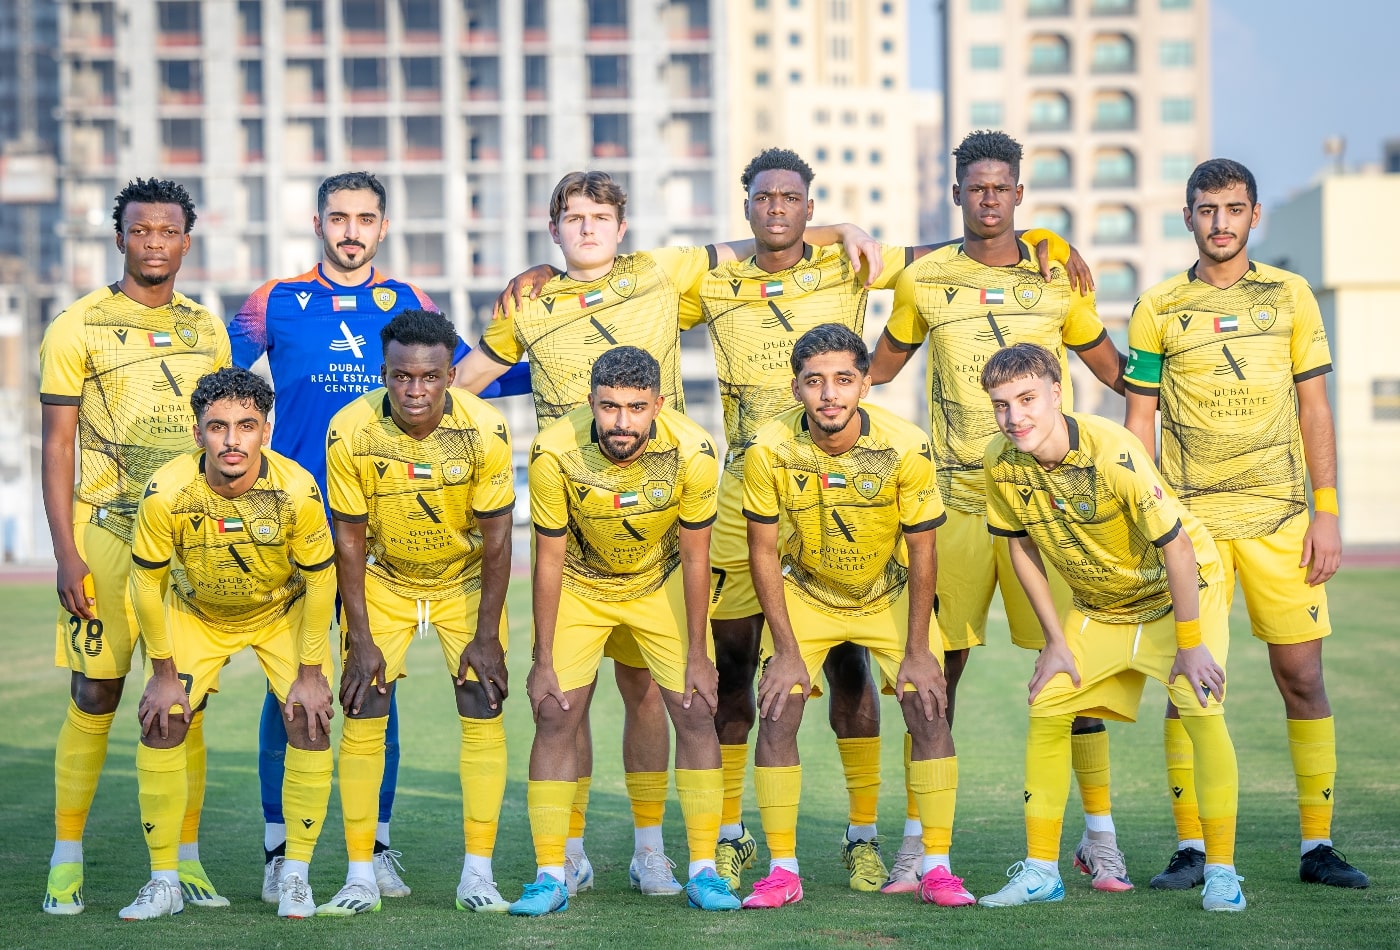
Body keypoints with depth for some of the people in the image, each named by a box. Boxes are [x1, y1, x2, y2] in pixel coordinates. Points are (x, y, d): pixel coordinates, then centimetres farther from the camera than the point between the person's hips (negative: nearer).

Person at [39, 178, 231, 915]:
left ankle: (184, 858, 12)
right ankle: (66, 859, 6)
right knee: (95, 694, -2)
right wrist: (65, 553, -11)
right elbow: (57, 447, -4)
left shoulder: (206, 329, 11)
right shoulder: (77, 327, -2)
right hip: (107, 533, -4)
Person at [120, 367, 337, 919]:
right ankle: (164, 882, 1)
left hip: (284, 613, 0)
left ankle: (295, 876, 0)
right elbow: (147, 583, -15)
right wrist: (164, 673, -10)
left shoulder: (297, 490, -32)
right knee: (160, 723, -11)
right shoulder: (166, 493, -32)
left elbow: (320, 581, -16)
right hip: (195, 614, 1)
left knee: (310, 724, -14)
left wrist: (310, 674, -12)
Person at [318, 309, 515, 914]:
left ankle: (477, 875, 1)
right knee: (362, 718, -7)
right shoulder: (350, 432, -23)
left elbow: (496, 541, -15)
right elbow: (349, 542, -14)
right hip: (382, 582, 0)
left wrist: (487, 637, -14)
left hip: (467, 582, 0)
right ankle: (360, 878, 1)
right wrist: (360, 641, -14)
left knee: (483, 713, -7)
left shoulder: (486, 431, -24)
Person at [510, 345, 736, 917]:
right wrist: (543, 661, -14)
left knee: (696, 713, -6)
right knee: (555, 716, -7)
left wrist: (697, 655, -9)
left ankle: (704, 871, 5)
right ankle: (550, 877, 2)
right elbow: (550, 558, -17)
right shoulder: (556, 452, -29)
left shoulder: (692, 452, -29)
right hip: (581, 585, 0)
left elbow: (695, 557, -15)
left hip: (663, 585, 0)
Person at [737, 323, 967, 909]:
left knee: (929, 714, -12)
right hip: (805, 594, 1)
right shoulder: (769, 451, -25)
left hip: (891, 595, 0)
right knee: (776, 716, -11)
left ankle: (937, 868, -3)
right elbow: (764, 553, -13)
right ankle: (782, 870, 1)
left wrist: (917, 651, -13)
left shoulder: (906, 448, -27)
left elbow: (921, 553, -15)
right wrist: (787, 651, -13)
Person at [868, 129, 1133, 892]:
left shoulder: (1057, 277, 7)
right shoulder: (924, 280, 7)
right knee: (938, 664, 1)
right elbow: (876, 372, 20)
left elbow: (1112, 369, 16)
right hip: (956, 502, 0)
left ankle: (1100, 834, 5)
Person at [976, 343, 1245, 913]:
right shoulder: (1001, 463, -17)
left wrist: (1190, 644, -22)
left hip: (1180, 591, -5)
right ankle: (1041, 870, 7)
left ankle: (1221, 871, -8)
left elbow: (1176, 548, -27)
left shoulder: (1113, 453, -34)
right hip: (1096, 605, 5)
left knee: (1202, 711, -19)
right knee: (1046, 709, -2)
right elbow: (1023, 547, -1)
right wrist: (1055, 643, 0)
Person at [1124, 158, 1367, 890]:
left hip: (1280, 518, 1)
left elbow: (1314, 407, 8)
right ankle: (1190, 849, 4)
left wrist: (1326, 511, 1)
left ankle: (1318, 844, 8)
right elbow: (1140, 422, 8)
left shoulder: (1289, 295, 7)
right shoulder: (1158, 308, 5)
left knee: (1302, 677, 1)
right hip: (1189, 519, -1)